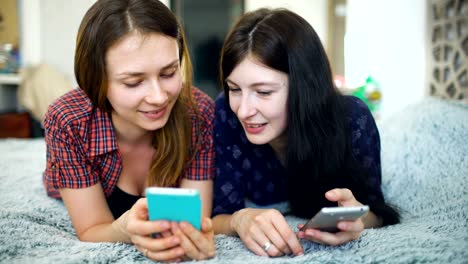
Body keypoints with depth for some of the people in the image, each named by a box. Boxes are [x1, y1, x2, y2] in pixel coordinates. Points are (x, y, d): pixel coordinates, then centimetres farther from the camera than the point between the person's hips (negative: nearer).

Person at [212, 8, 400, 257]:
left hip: (330, 244, 0)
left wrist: (357, 217, -40)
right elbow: (217, 216, -21)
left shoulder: (353, 118, -26)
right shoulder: (225, 114, -25)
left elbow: (376, 212, -17)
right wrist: (239, 220, -44)